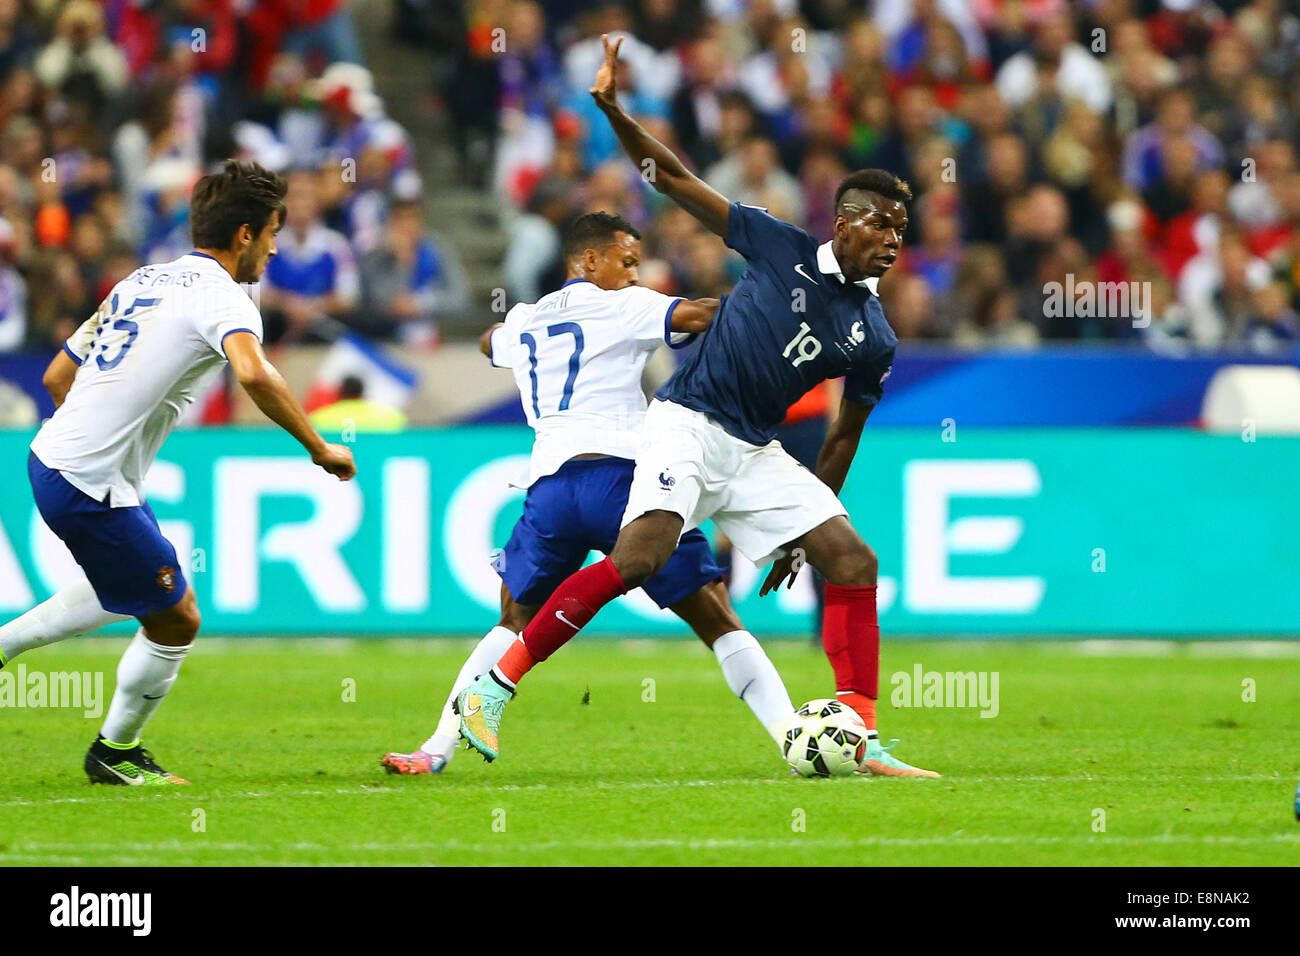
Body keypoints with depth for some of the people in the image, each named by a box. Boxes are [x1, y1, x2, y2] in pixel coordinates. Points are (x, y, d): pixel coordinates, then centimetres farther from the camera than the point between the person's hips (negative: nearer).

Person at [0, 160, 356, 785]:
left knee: (131, 589, 29)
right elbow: (253, 374, -34)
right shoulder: (221, 297, -12)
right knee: (176, 621, 6)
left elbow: (56, 376, 20)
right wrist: (319, 448, -25)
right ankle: (114, 755, 22)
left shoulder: (142, 281, 15)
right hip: (93, 489, -9)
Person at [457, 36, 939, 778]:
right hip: (691, 425, -5)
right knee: (639, 558, -24)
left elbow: (844, 437, 16)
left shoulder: (874, 340, 6)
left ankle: (862, 741, -5)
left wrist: (801, 529, 17)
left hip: (757, 453, 5)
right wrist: (615, 113, -15)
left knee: (854, 561, -7)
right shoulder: (783, 249, -4)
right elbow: (674, 179, -2)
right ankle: (497, 687, -16)